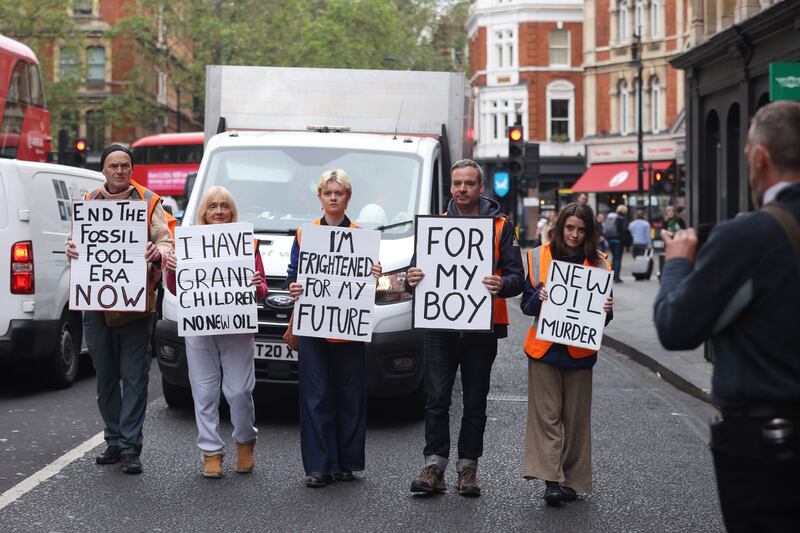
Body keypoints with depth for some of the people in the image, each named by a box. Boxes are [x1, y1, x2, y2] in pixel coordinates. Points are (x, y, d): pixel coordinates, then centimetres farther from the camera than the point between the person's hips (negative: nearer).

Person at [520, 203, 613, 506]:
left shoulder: (598, 264, 4)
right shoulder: (539, 257, 3)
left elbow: (602, 315, 8)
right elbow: (526, 304, 5)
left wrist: (606, 310, -15)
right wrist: (539, 297, -17)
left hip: (579, 351, 1)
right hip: (544, 347, -1)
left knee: (576, 417, 4)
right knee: (546, 415, -6)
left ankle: (572, 480, 13)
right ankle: (550, 480, -8)